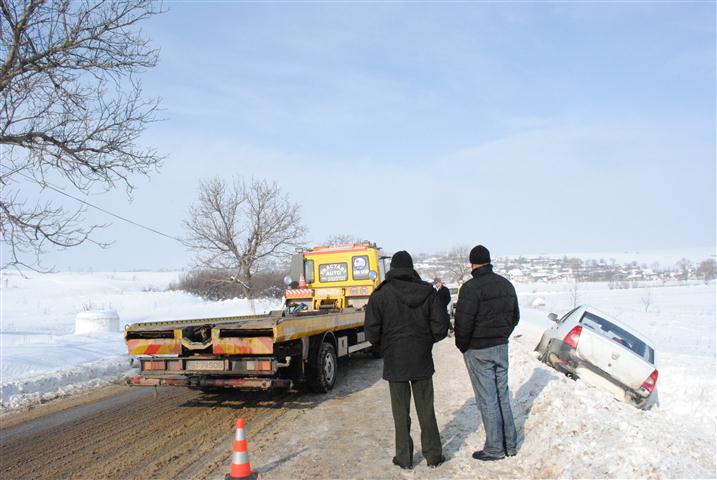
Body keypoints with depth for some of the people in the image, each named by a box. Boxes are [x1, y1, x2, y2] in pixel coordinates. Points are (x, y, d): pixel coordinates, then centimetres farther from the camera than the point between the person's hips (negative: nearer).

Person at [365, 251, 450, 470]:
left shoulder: (380, 295, -8)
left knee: (401, 411, 8)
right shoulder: (427, 291, -3)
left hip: (394, 361, -2)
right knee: (426, 409, 13)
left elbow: (372, 332, -11)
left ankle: (404, 457, 15)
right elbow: (441, 325, -5)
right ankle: (433, 454, 20)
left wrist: (384, 348, 8)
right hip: (422, 360, 2)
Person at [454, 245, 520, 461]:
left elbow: (463, 321, -20)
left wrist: (462, 346, -4)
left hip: (478, 351, -7)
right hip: (501, 347, 7)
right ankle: (510, 444, 23)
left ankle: (495, 448, 9)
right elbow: (515, 316, 16)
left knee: (487, 399, 1)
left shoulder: (471, 287, -18)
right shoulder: (506, 285, 7)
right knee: (502, 395, 16)